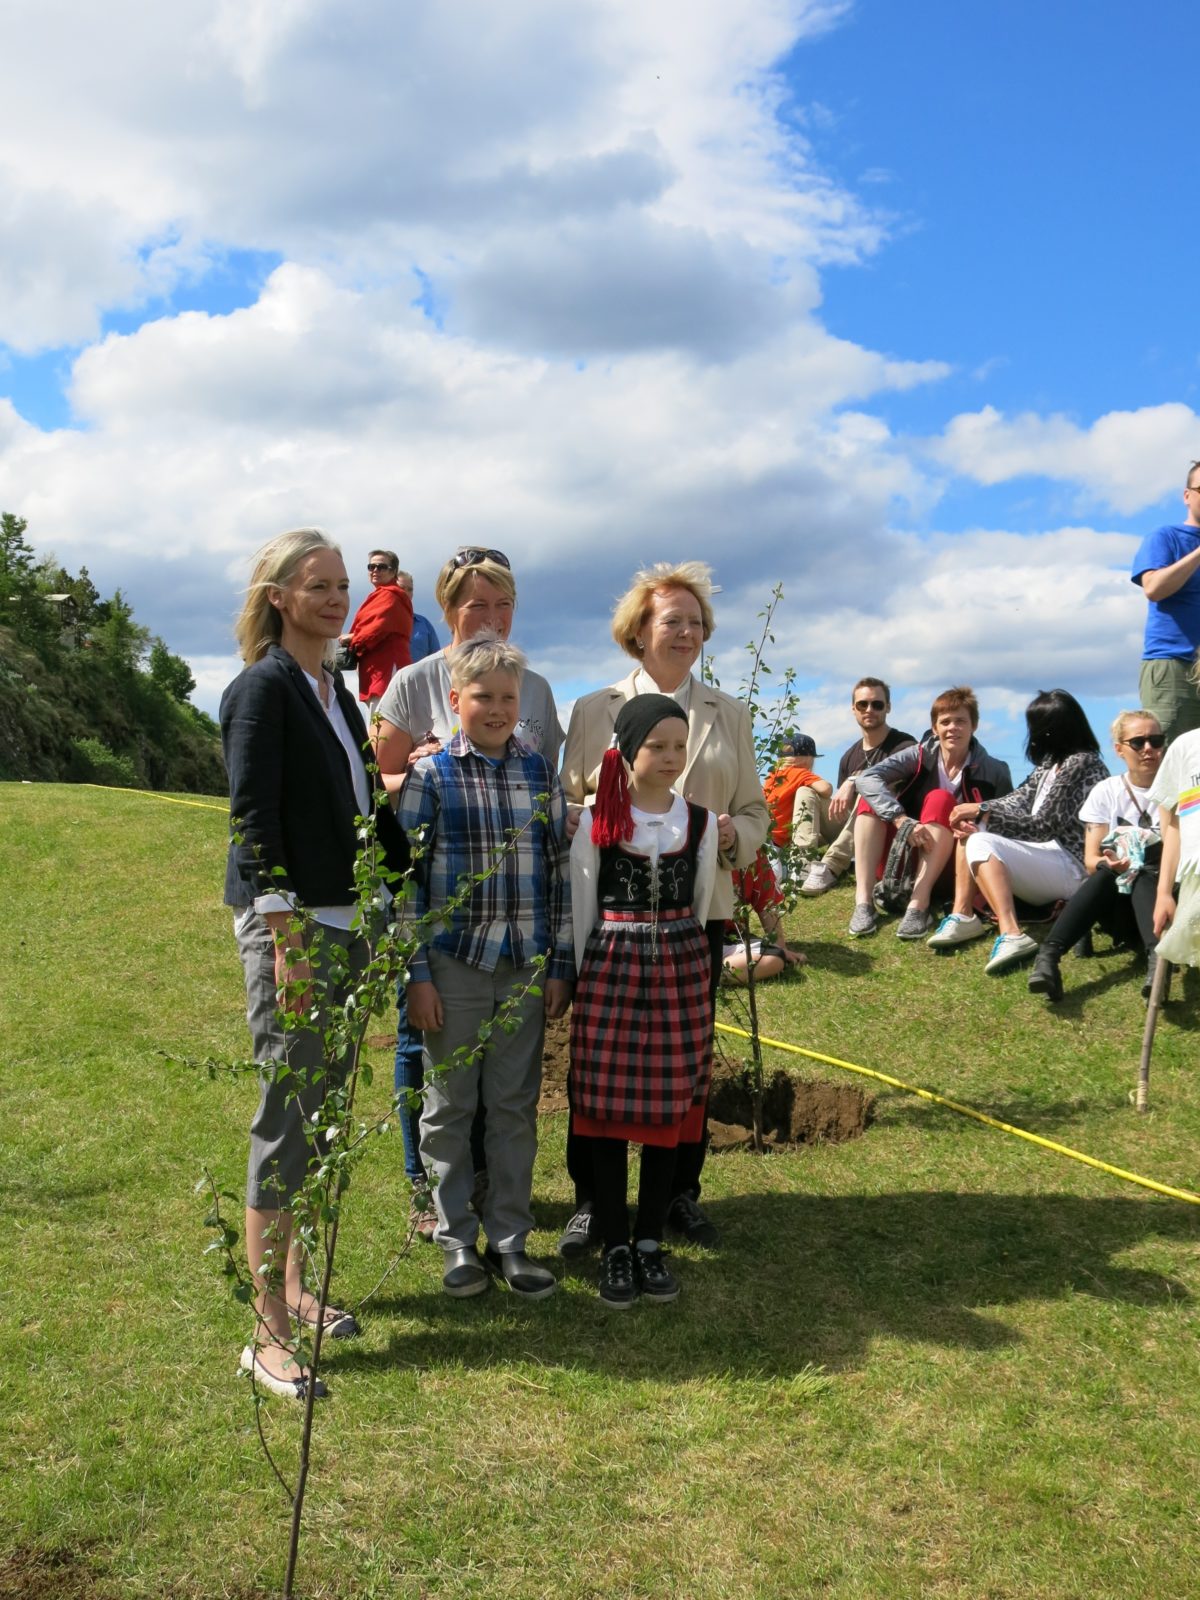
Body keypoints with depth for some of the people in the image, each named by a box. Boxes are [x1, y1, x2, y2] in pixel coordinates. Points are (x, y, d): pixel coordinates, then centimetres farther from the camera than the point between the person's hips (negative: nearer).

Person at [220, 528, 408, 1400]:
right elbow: (253, 820, -16)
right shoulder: (263, 688, -10)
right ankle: (267, 1334, 5)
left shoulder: (336, 691, 15)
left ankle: (297, 1285, 28)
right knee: (288, 1117, -5)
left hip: (345, 920, 8)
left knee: (326, 1113, 14)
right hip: (290, 925, -8)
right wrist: (285, 937, -20)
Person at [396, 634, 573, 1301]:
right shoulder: (431, 776, -4)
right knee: (450, 1105, 8)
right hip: (454, 965, -2)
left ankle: (510, 1240, 23)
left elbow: (560, 867, 7)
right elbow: (405, 877, -4)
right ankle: (458, 1240, 22)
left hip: (526, 968, 2)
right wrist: (416, 975, -7)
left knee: (516, 1106, 10)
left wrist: (561, 965, 4)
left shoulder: (540, 772, 4)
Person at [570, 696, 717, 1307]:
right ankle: (613, 1247, 15)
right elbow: (580, 910, 2)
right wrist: (579, 979, 3)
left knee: (669, 1108, 6)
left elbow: (699, 903, 13)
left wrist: (674, 950, 14)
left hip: (681, 970, 2)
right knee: (607, 1109, 2)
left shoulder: (700, 822, 3)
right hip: (610, 970, -2)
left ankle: (649, 1242, 20)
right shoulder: (596, 821, -3)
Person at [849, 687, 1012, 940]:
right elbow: (865, 777, -18)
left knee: (941, 799, -24)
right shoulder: (919, 756, -3)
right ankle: (863, 901, -30)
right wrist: (903, 820, -31)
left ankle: (919, 904, -35)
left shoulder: (993, 771, -4)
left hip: (948, 870, -2)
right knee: (874, 796, -18)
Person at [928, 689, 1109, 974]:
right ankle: (962, 916, -8)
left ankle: (1011, 936, -40)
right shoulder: (1052, 763, 15)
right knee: (969, 828, 5)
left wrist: (983, 811, -14)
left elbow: (1042, 826, -17)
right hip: (1046, 854, 10)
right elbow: (1018, 800, 7)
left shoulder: (1080, 763, -14)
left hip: (1074, 868, -10)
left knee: (981, 843, -27)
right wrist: (975, 813, -11)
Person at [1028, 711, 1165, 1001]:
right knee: (1105, 875, -33)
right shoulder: (1107, 791, 5)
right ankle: (1048, 956, -54)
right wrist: (1105, 863, -25)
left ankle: (1157, 959, -60)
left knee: (1143, 876, -34)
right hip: (1118, 905, 1)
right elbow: (1090, 861, 0)